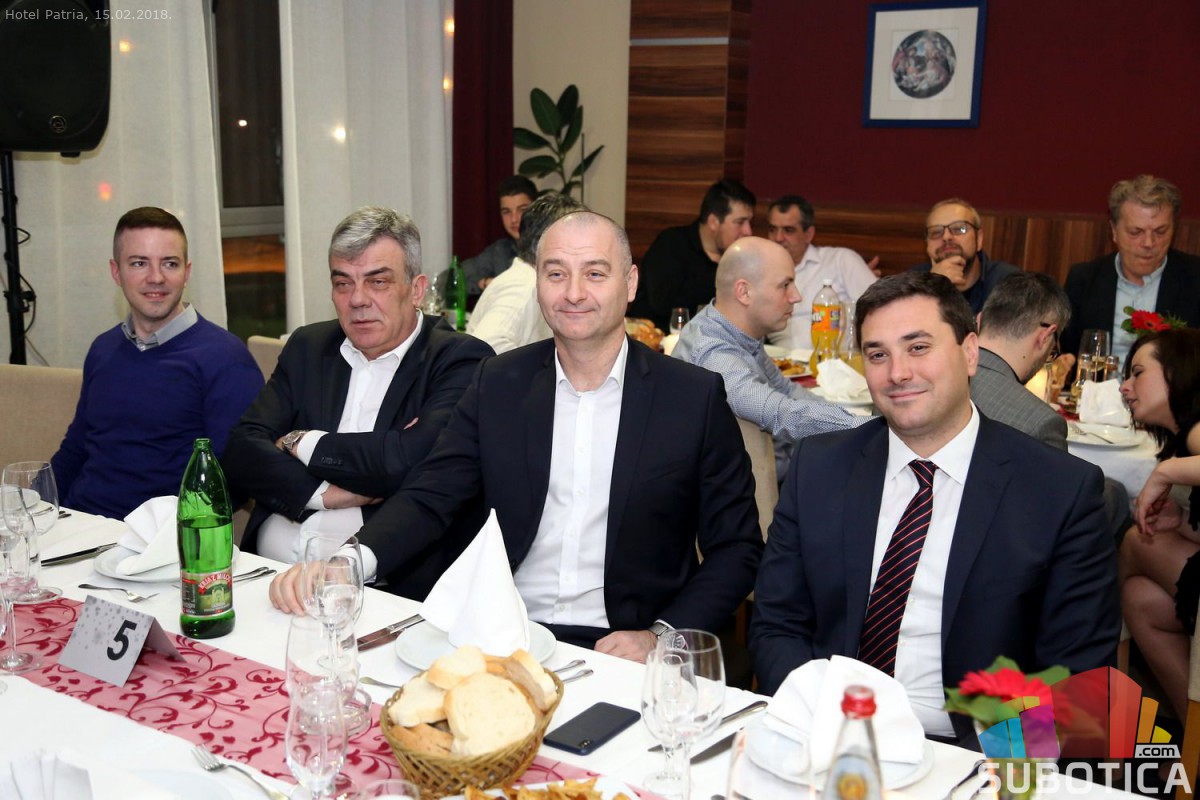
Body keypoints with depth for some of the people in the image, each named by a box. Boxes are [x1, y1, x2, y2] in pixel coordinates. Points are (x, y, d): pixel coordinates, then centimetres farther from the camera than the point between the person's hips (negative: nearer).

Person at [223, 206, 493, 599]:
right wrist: (322, 492, -10)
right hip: (268, 571, 4)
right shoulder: (308, 347, 17)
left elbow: (412, 459, -18)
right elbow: (240, 453, 8)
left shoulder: (460, 360, -1)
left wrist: (304, 445, -2)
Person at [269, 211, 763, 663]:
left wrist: (660, 636, -14)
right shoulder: (499, 383, 5)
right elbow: (427, 499, 2)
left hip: (621, 650, -1)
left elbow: (736, 546, 1)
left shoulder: (695, 396, -3)